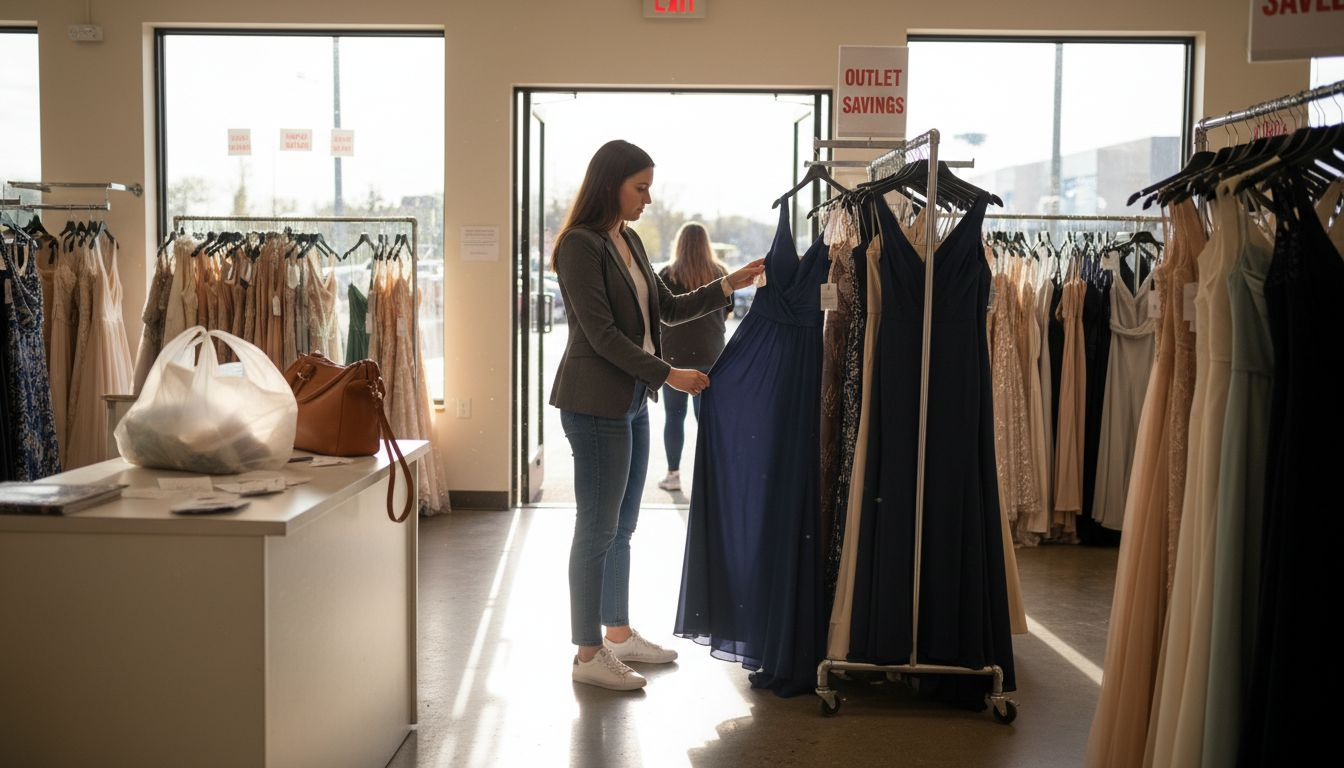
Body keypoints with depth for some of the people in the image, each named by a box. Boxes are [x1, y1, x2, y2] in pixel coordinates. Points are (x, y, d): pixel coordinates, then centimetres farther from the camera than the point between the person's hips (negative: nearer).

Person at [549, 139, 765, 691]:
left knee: (621, 526, 16)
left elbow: (669, 309, 19)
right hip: (596, 402, -9)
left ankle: (618, 633, 28)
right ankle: (587, 655, 6)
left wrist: (727, 286, 9)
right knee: (597, 528, -3)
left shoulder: (629, 242, 15)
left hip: (631, 400, 9)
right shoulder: (580, 245, -13)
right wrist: (667, 374, -17)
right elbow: (601, 334, -18)